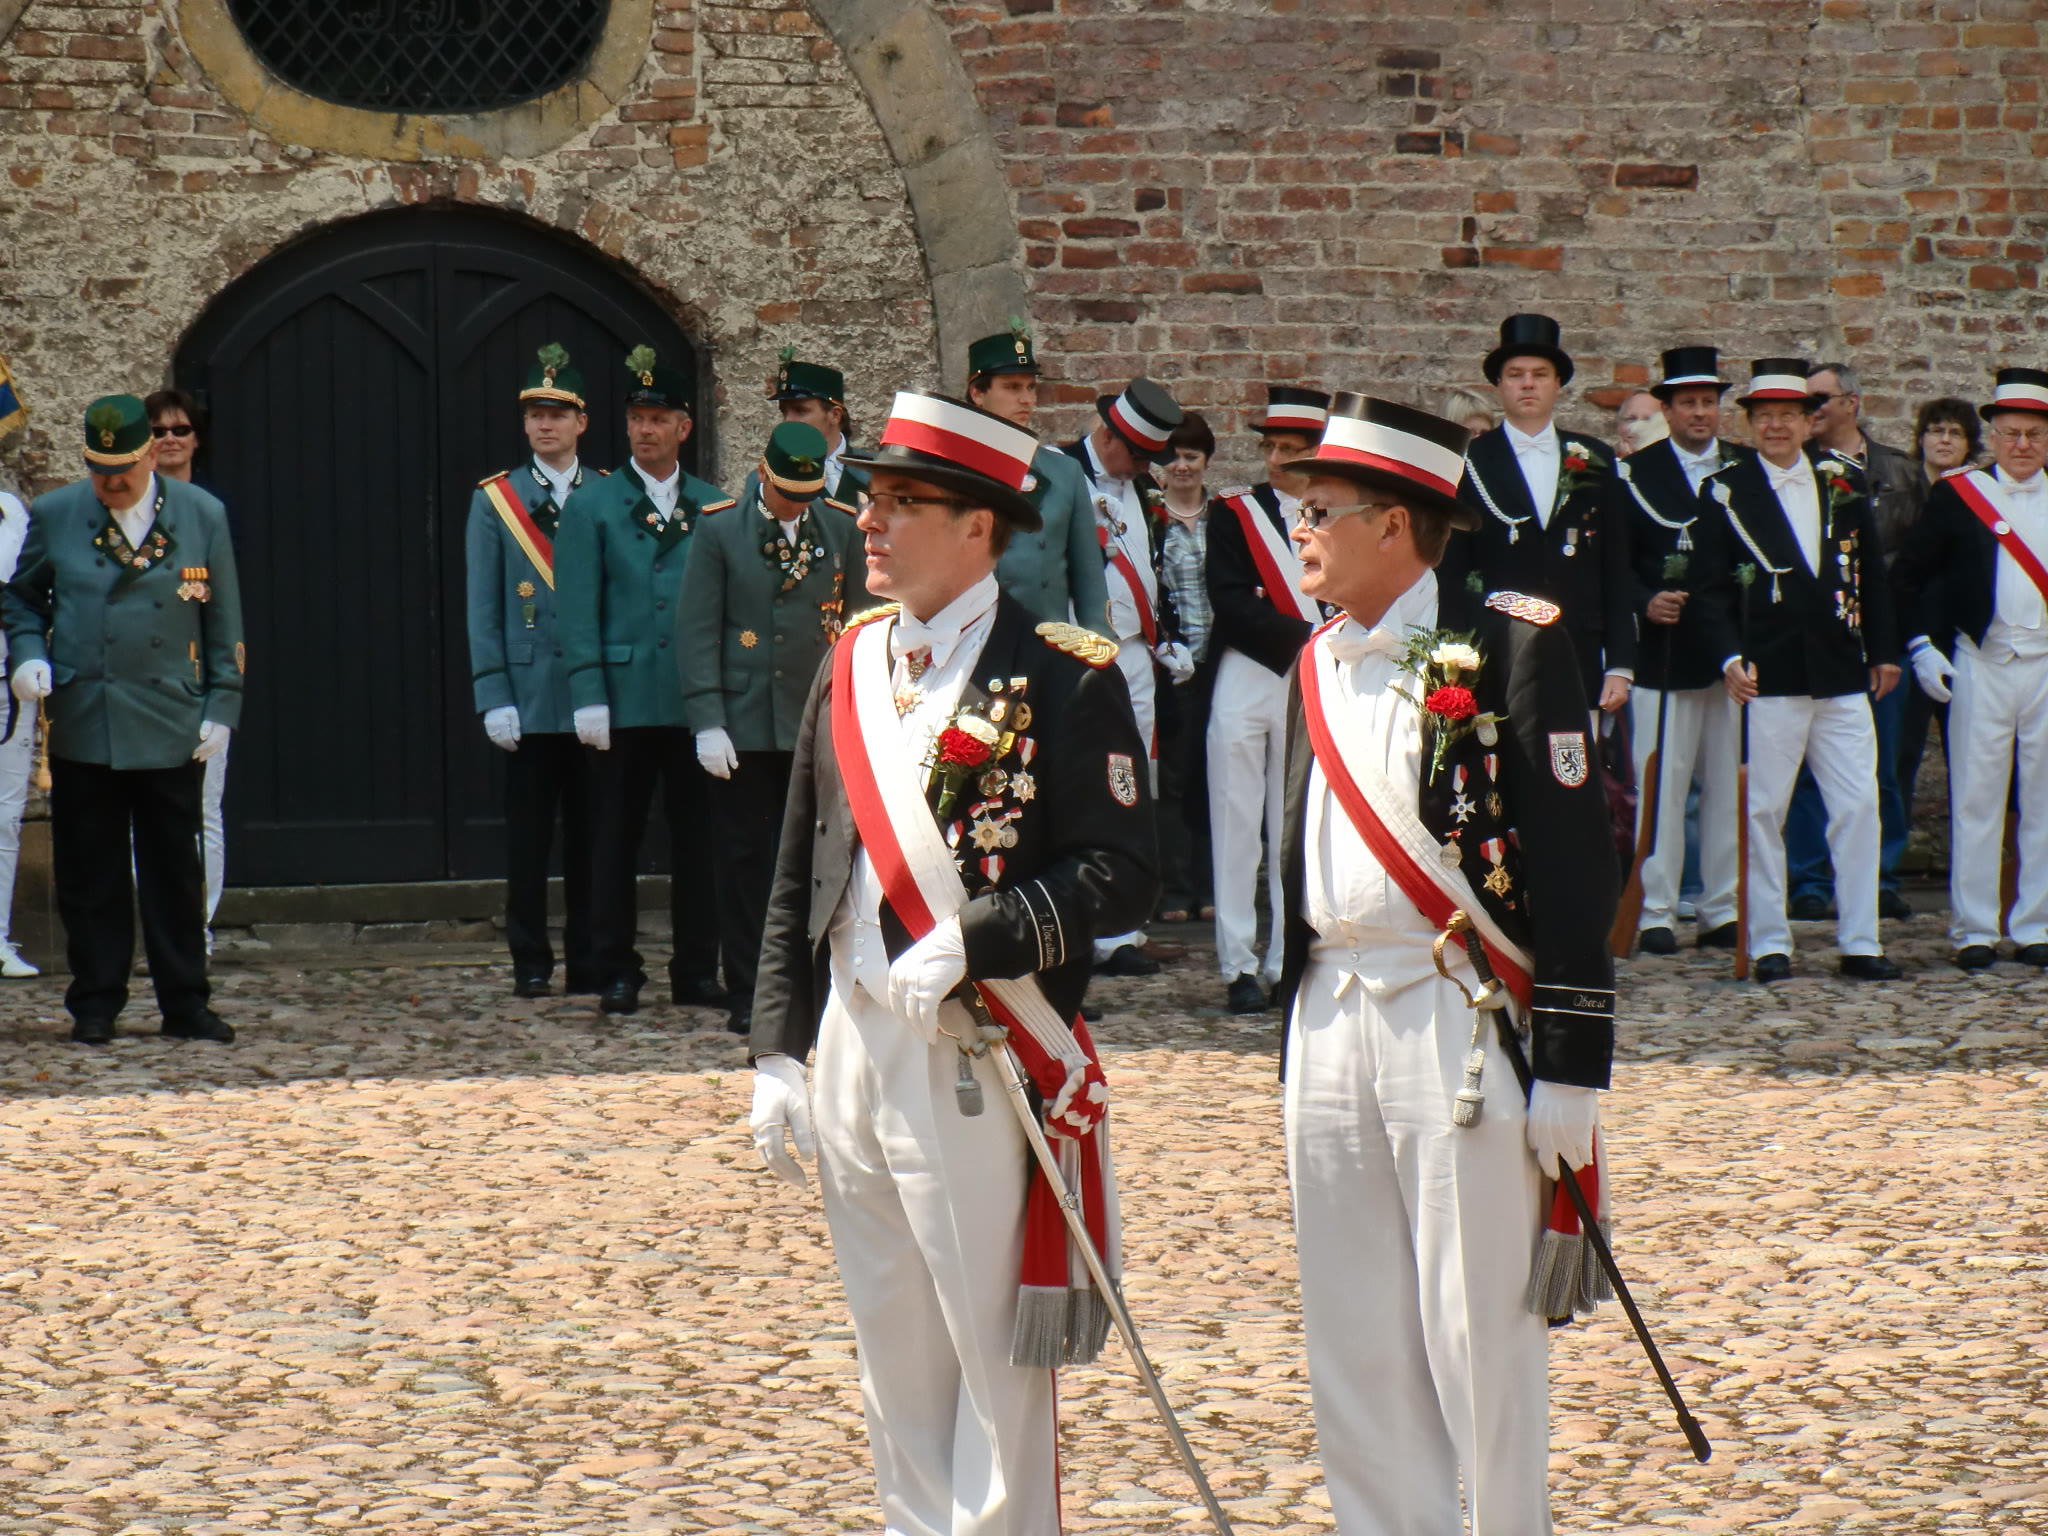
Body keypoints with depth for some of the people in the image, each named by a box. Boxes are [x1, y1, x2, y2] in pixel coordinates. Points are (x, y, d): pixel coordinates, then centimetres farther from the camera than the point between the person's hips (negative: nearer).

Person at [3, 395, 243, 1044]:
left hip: (172, 725, 0)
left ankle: (185, 1003, 12)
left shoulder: (201, 516, 3)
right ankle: (95, 1006, 12)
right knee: (89, 873, 3)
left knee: (175, 870, 4)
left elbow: (224, 623, 7)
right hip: (82, 723, 0)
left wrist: (221, 706, 1)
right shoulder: (54, 516, 3)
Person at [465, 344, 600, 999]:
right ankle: (531, 963, 9)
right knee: (528, 839, 2)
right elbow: (482, 609, 3)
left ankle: (589, 962, 12)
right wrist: (494, 697, -6)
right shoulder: (494, 501, 5)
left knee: (591, 835, 5)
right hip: (529, 697, -1)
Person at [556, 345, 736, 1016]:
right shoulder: (592, 507, 5)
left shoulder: (716, 507, 10)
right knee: (615, 840, 2)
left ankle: (698, 971, 11)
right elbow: (578, 611, 0)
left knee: (698, 837, 4)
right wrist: (589, 696, -9)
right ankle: (616, 973, 8)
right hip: (625, 702, -2)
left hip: (699, 702, 2)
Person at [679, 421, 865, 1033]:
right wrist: (707, 723, -9)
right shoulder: (719, 530, -1)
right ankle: (748, 996, 8)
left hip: (820, 724, 2)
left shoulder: (842, 528, 6)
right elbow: (697, 632, -2)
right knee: (746, 860, 1)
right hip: (745, 726, -2)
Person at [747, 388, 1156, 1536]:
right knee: (893, 1347, 13)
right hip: (853, 1046, 6)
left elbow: (1124, 874, -14)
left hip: (981, 1059, -6)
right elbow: (799, 879, 14)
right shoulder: (853, 666, 11)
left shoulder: (1065, 677, -8)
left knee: (997, 1350, -1)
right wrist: (780, 1052, 8)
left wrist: (968, 944, -23)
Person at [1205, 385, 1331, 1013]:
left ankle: (1288, 963, 6)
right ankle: (1239, 966, -1)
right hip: (1245, 684, -2)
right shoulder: (1234, 511, 5)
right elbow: (1232, 606, -6)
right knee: (1236, 827, -3)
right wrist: (1305, 637, -13)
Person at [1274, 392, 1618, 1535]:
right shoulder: (1318, 669, 13)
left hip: (1460, 1025, -7)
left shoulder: (1511, 649, -8)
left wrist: (1569, 1068, -13)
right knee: (1353, 1343, 9)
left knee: (1478, 1333, -2)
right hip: (1333, 1021, 7)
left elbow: (1577, 871, -10)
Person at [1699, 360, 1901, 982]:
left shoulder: (1844, 483, 11)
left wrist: (1884, 651, 13)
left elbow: (1873, 573, 15)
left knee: (1859, 807, 1)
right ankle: (1768, 943, 8)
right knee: (1763, 812, 0)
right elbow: (1712, 585, -1)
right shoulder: (1726, 490, 1)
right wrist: (1731, 657, -12)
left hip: (1843, 675, 3)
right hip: (1769, 676, -3)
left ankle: (1859, 942, 7)